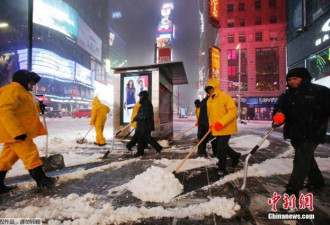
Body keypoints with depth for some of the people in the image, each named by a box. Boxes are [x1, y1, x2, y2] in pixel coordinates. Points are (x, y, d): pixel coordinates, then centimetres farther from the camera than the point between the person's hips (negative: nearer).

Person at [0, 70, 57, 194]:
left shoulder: (21, 91, 20)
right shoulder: (12, 90, -15)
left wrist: (38, 108, 16)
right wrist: (17, 131, -30)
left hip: (15, 132, 11)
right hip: (15, 132, -11)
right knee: (31, 155, -5)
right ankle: (41, 180, 4)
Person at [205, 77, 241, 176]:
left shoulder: (225, 96, -14)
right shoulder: (209, 100, 9)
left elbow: (233, 111, -21)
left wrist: (221, 122, -27)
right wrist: (211, 125, 5)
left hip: (226, 128, -8)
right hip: (216, 129, 8)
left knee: (221, 148, -5)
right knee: (221, 146, 18)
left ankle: (222, 169, 14)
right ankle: (235, 155, 45)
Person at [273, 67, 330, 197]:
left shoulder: (319, 91, -5)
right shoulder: (287, 95, 9)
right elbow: (279, 107, 0)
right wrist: (278, 115, -22)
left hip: (312, 133, -6)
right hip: (295, 133, 6)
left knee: (301, 160, -8)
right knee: (307, 157, 21)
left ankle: (293, 190, -2)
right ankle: (317, 181, 43)